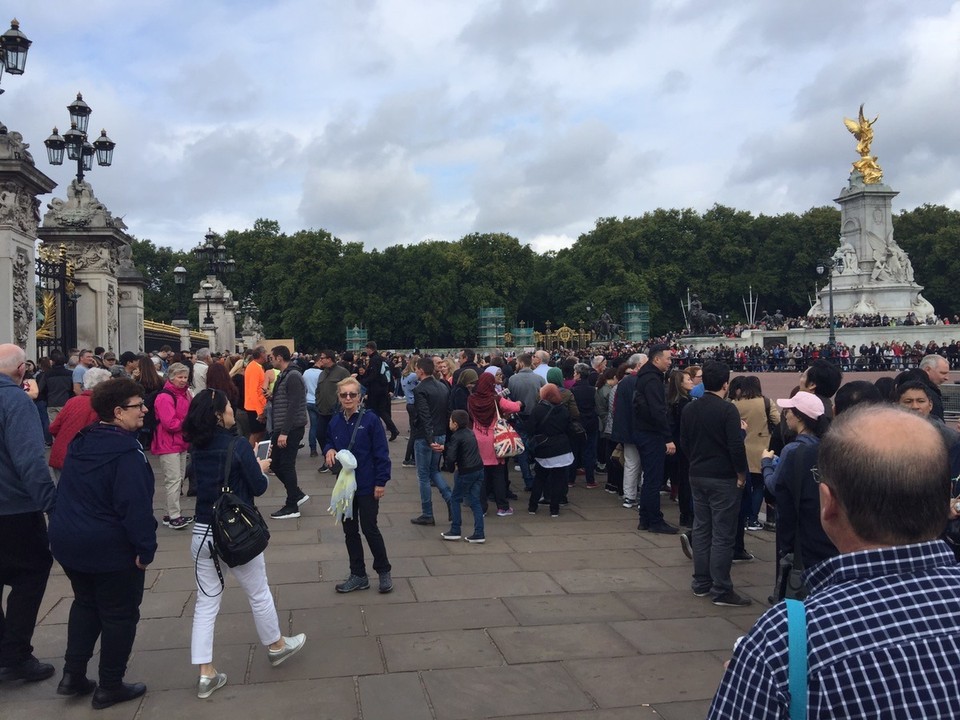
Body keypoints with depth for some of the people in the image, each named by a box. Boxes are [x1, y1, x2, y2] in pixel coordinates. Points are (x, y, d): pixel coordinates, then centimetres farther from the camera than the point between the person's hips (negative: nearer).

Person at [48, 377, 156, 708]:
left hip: (68, 541, 8)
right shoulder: (126, 452, -23)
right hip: (111, 548, -8)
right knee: (120, 614, 8)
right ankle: (109, 687, 18)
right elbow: (135, 506, -28)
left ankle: (73, 675, 27)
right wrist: (145, 549, -21)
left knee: (86, 604, 26)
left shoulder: (80, 442, 4)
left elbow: (67, 493, 14)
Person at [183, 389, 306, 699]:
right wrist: (261, 468, 8)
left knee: (206, 603, 10)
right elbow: (258, 488, -11)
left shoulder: (197, 447, 0)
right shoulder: (238, 445, -17)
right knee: (259, 593, 16)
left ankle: (206, 674, 14)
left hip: (202, 533, 5)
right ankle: (276, 646, 36)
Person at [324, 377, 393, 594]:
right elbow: (329, 442, 18)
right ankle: (358, 575, 24)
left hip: (367, 485, -5)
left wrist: (381, 482, -14)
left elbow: (381, 453, -11)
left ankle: (384, 571, 21)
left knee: (369, 529, 1)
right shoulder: (335, 422, 3)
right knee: (350, 531, 11)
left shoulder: (370, 420, -12)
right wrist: (329, 450, -6)